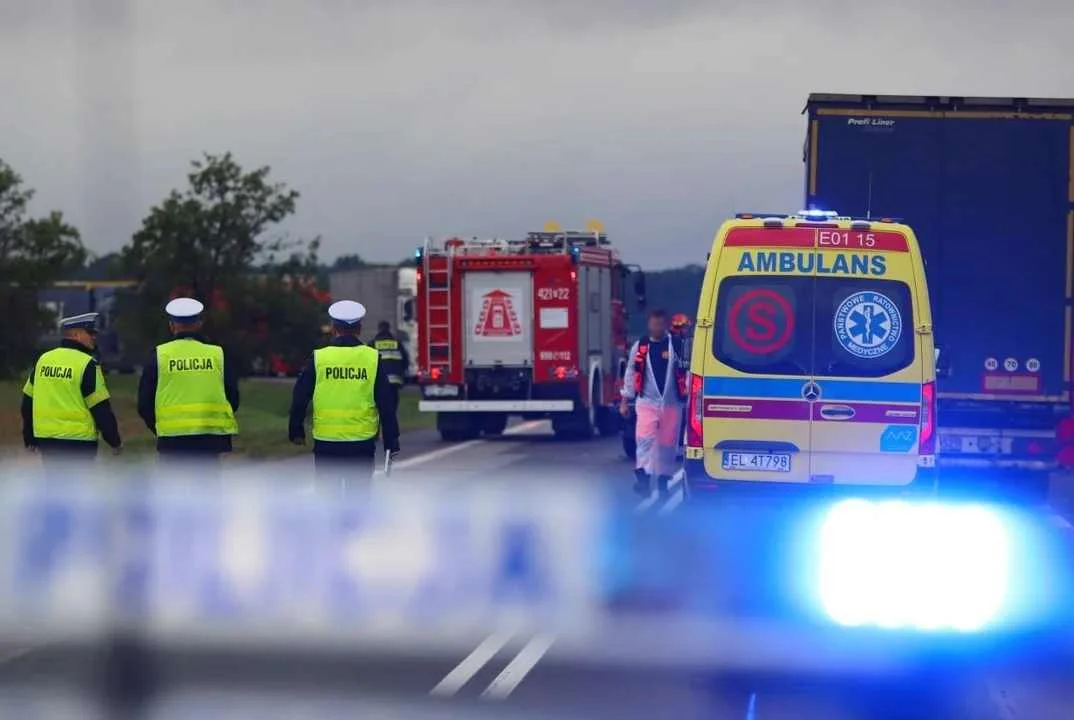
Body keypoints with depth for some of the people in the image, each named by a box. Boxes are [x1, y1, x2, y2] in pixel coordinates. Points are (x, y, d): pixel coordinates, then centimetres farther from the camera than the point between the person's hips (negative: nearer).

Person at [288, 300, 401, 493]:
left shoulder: (318, 359, -3)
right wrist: (391, 442, 6)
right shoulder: (373, 358, -2)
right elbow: (386, 405, 0)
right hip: (362, 444, 0)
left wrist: (296, 431, 17)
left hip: (326, 443, 0)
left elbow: (300, 399, 2)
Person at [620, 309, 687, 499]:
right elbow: (631, 374, 12)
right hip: (647, 402, 0)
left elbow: (687, 372, 1)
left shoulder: (678, 345, 1)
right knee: (645, 438, -19)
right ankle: (643, 476, -18)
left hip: (671, 404, 0)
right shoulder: (640, 347, 7)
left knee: (667, 443, 6)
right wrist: (625, 401, 11)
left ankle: (663, 481, 18)